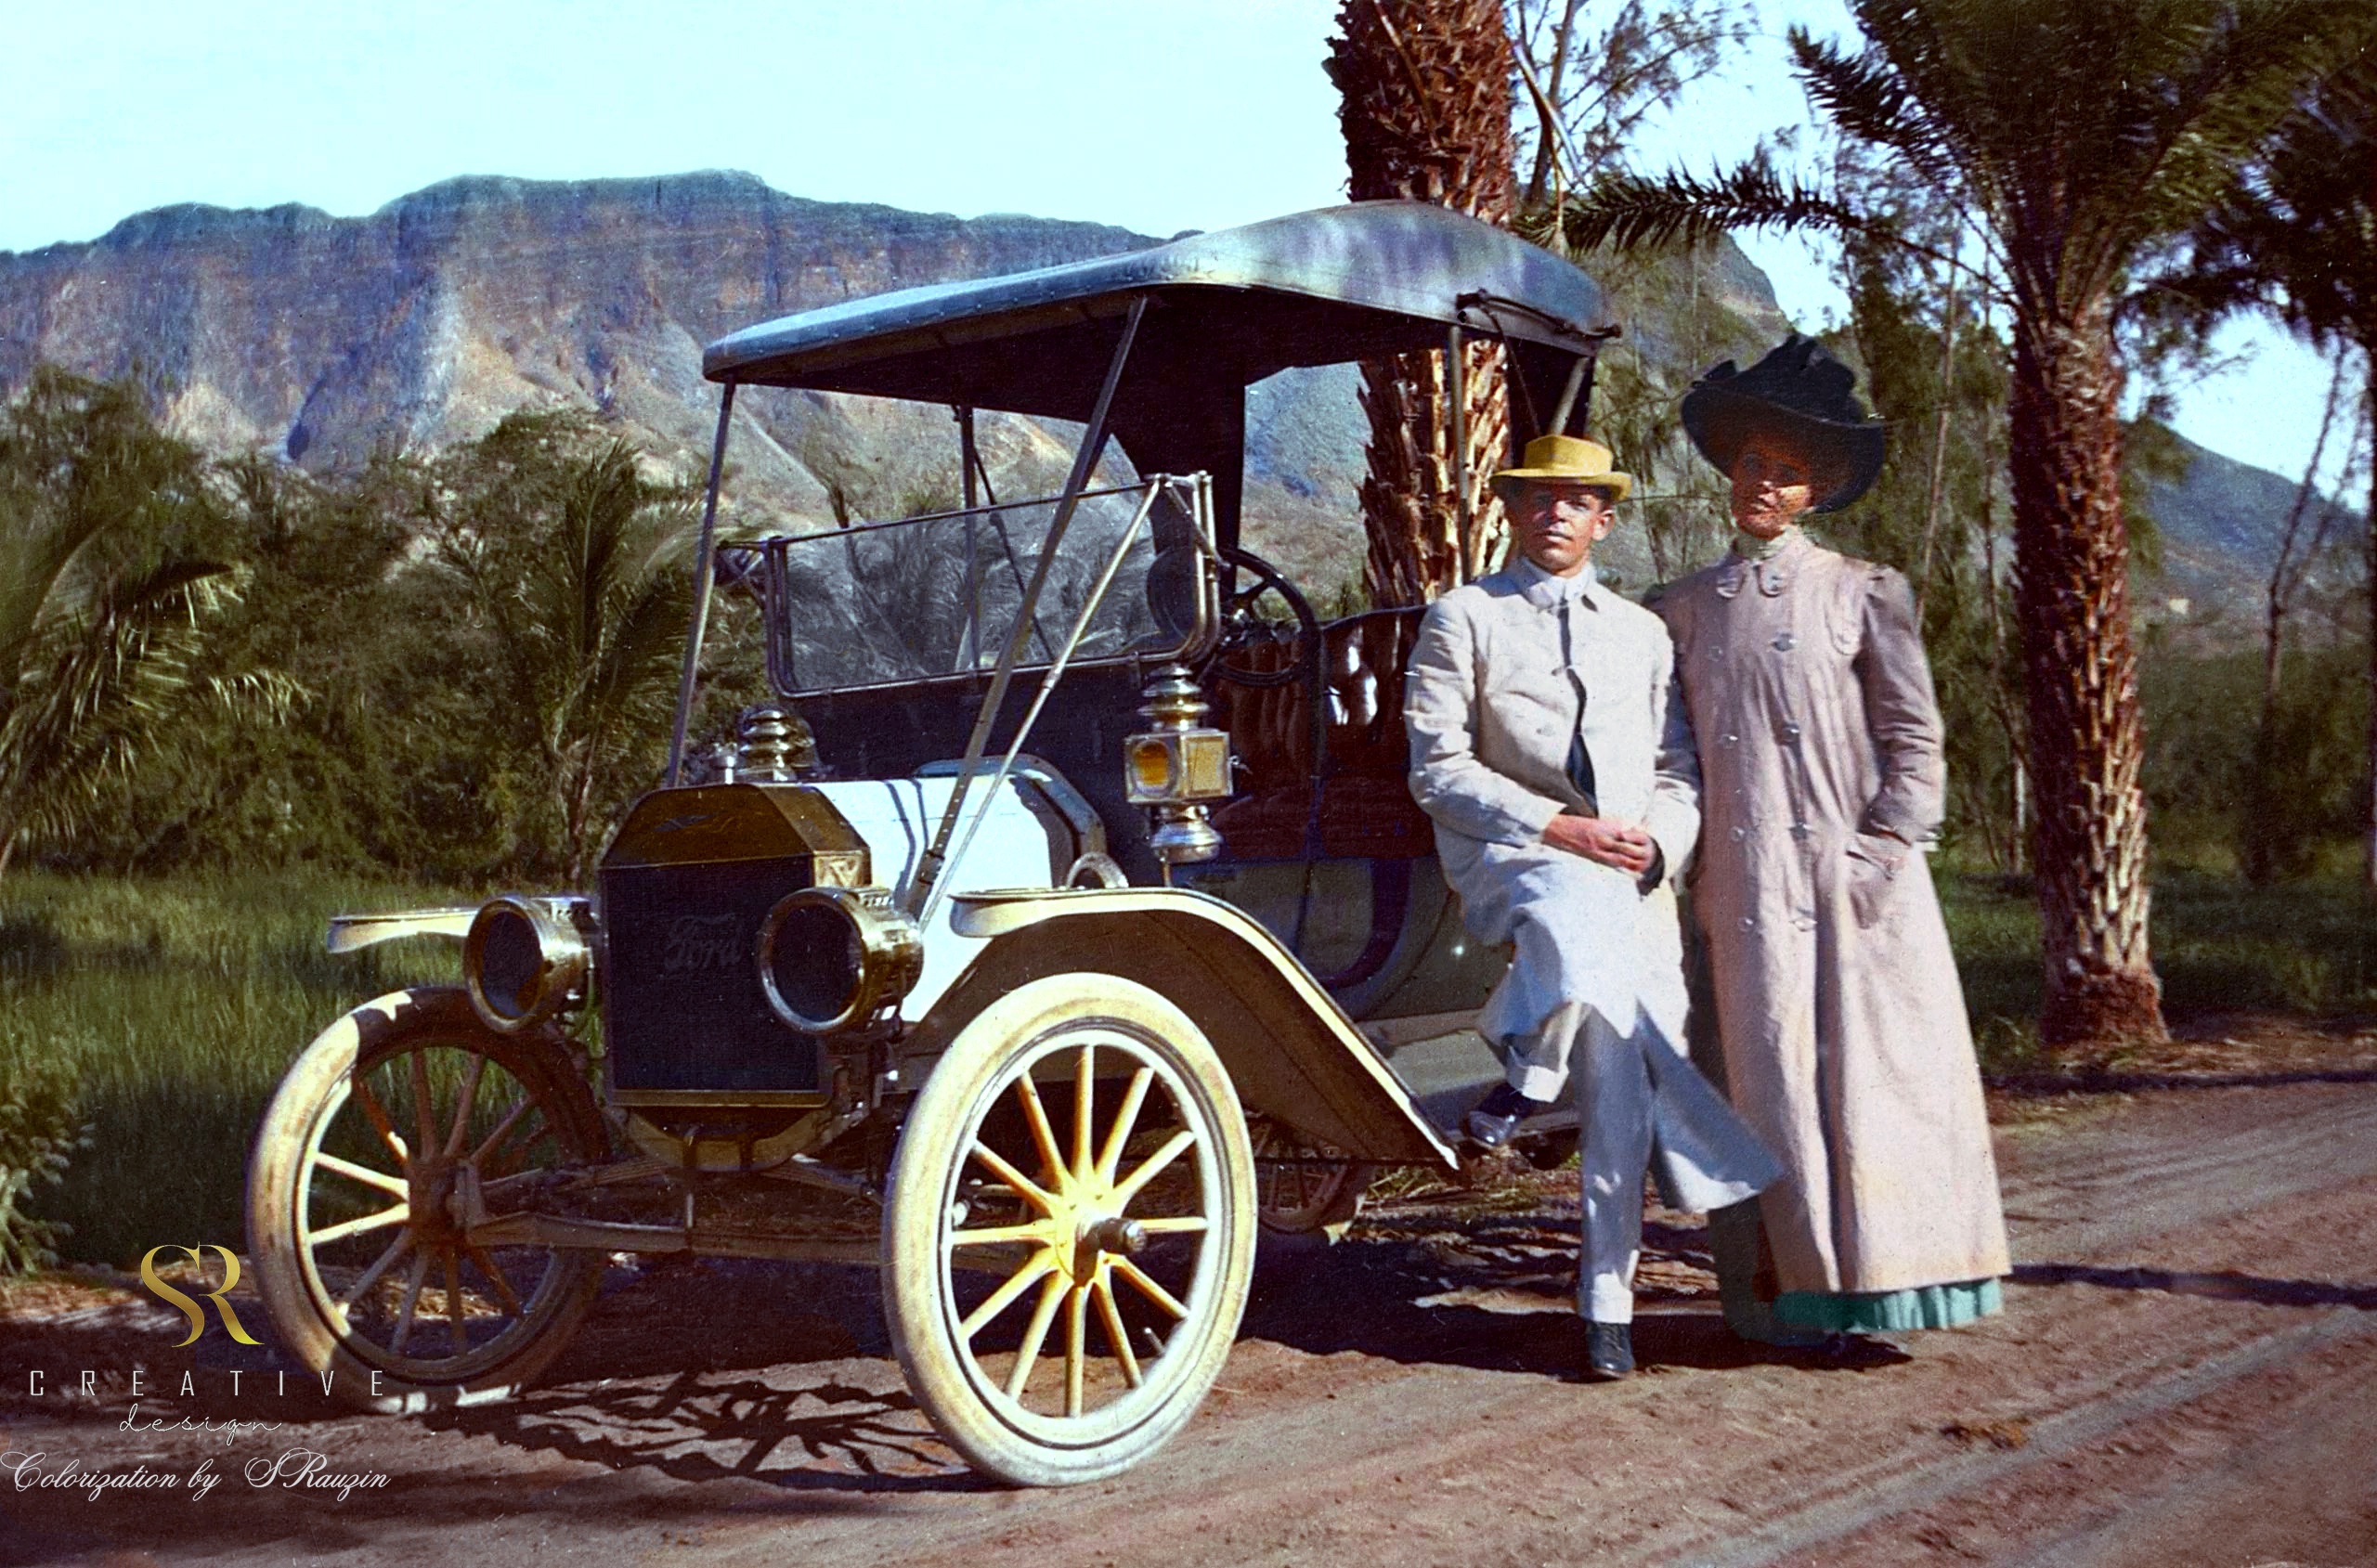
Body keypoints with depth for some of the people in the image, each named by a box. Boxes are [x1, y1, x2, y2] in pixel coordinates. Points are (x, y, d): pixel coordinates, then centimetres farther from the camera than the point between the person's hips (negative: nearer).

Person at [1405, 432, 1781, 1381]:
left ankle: (1607, 1299, 4)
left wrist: (1660, 839, -4)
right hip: (1513, 858, -4)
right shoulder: (1464, 619, 6)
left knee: (1622, 1082, -8)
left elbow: (1679, 769, 19)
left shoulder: (1641, 633, 21)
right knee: (1575, 910, -41)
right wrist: (1559, 829, -12)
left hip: (1633, 878, 4)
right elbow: (1438, 769, -2)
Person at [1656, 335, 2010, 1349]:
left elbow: (1914, 741, 3)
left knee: (1870, 1069, -3)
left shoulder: (1863, 595, 5)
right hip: (1749, 885, 2)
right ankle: (1801, 1296, 7)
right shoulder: (1685, 609, 13)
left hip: (1855, 879, -2)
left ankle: (1873, 1283, 6)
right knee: (1772, 1071, 0)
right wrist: (1690, 867, 6)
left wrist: (1881, 851, -8)